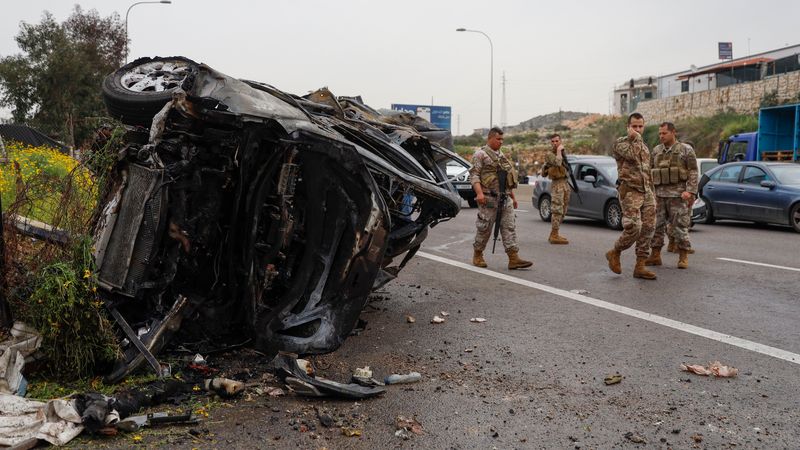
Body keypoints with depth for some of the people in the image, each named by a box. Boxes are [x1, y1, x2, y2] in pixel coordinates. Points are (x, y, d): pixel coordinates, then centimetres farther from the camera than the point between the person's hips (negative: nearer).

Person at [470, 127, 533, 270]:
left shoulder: (501, 155, 21)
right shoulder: (480, 154, -2)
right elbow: (474, 175, -12)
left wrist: (513, 197, 23)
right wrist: (479, 193, -25)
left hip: (505, 198, 7)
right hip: (489, 198, -7)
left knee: (509, 227, -1)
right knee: (485, 228, 0)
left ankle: (513, 258, -3)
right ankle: (477, 256, 15)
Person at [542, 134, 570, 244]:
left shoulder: (562, 153, 17)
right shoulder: (549, 154, -7)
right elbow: (557, 163, -25)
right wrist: (559, 151, -15)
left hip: (565, 183, 8)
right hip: (557, 184, -8)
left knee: (562, 211, 10)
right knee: (557, 210, -12)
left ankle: (554, 234, 16)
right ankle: (554, 236, -11)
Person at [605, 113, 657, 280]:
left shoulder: (644, 146, 21)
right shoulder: (621, 143, -1)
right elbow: (633, 155, -22)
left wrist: (652, 193, 21)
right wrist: (636, 138, -9)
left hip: (646, 192, 7)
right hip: (629, 191, -7)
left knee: (647, 228, 0)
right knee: (633, 228, -16)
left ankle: (640, 266, 5)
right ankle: (614, 253, 8)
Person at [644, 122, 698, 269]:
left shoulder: (686, 150, 0)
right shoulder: (656, 151, 12)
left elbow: (693, 173, -4)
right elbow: (650, 172, 15)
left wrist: (690, 191, -15)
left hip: (678, 195, -4)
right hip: (659, 195, 4)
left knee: (680, 226, -2)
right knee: (656, 226, 4)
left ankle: (683, 257, 7)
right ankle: (655, 256, 11)